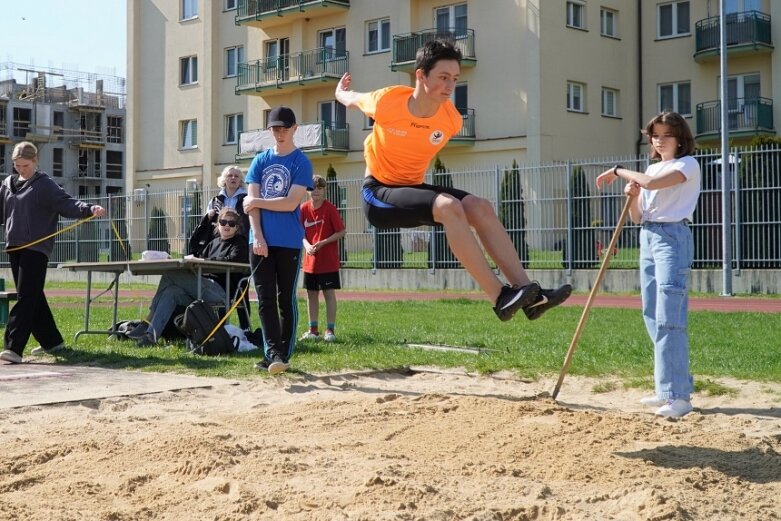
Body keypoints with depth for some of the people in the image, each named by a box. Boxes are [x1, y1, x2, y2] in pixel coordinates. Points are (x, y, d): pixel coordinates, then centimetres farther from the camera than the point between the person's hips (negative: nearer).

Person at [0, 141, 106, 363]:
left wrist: (90, 209, -31)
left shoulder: (45, 185, -4)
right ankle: (52, 341, 24)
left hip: (36, 248, -7)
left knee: (27, 297, -11)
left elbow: (67, 203, -15)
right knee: (33, 297, 12)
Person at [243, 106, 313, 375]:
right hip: (261, 240, 4)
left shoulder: (301, 162, -1)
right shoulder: (260, 160, 12)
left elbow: (291, 203, -11)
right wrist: (257, 236, -8)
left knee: (286, 299, 3)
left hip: (288, 242, -3)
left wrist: (256, 202, -3)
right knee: (266, 299, -3)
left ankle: (284, 355, 10)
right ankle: (273, 352, -5)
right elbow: (252, 200, 4)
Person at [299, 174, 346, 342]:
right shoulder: (304, 208, 2)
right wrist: (307, 245, -13)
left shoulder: (330, 208, -9)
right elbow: (301, 232, 7)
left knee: (329, 294, -1)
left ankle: (330, 330, 4)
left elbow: (341, 232, -8)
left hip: (328, 260, -4)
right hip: (310, 260, 4)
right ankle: (313, 330, 19)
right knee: (311, 294, 10)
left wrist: (323, 243, -18)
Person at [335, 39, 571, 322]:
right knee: (448, 206, -30)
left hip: (412, 188, 6)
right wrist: (340, 91, 26)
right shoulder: (387, 102, -20)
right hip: (378, 193, -6)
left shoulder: (450, 118, -7)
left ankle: (526, 290, -18)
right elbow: (352, 100, 3)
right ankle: (499, 296, -32)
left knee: (480, 207, -14)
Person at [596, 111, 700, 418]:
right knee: (652, 316, 8)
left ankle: (678, 396, -16)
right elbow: (637, 217, 17)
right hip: (647, 238, 8)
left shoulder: (688, 164, -4)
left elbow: (653, 183, -23)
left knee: (669, 317, -16)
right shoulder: (652, 169, 18)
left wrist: (619, 171, -10)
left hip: (673, 237, -8)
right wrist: (632, 196, -3)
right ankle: (670, 388, 16)